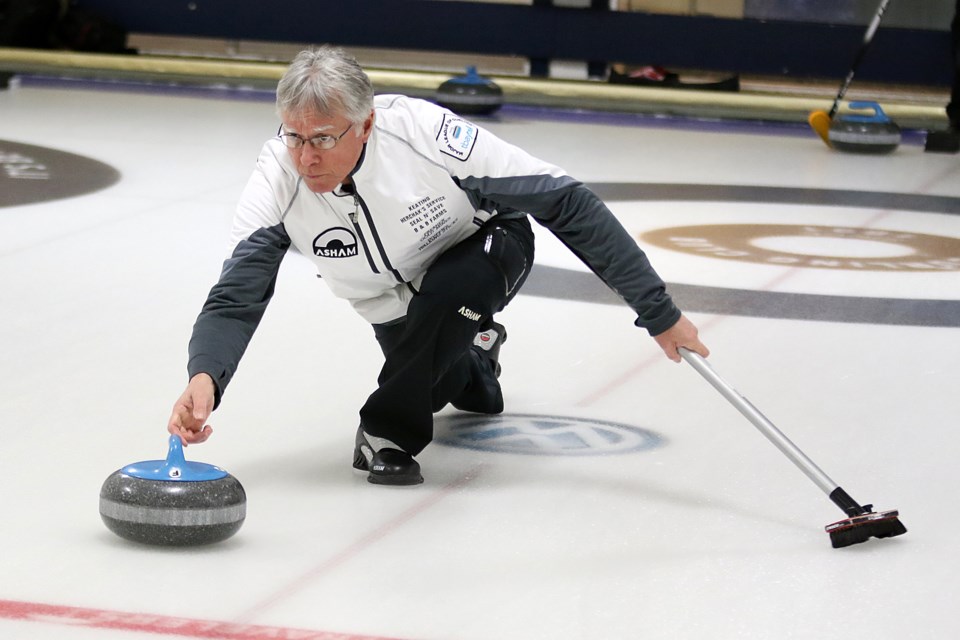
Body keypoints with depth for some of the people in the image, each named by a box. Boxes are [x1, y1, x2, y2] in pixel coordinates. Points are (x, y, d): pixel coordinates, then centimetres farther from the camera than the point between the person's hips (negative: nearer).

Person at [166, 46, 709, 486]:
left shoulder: (423, 131, -39)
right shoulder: (278, 178, -30)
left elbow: (567, 203, -33)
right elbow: (236, 298, -31)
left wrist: (658, 310, -32)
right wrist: (204, 380, -54)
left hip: (486, 249, -4)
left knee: (452, 287, -34)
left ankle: (390, 432, -10)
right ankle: (472, 360, 41)